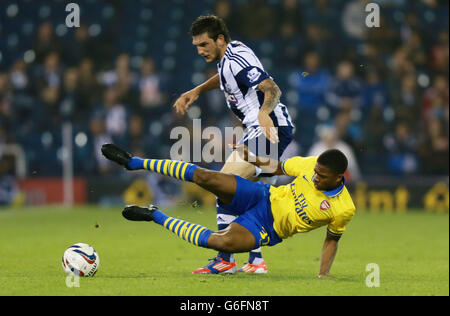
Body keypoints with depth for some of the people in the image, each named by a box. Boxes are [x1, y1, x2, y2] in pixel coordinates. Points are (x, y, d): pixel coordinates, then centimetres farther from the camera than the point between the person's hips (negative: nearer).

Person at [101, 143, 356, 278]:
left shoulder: (344, 209, -16)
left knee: (223, 242, -31)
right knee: (204, 176, -20)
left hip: (267, 229, -3)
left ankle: (157, 217, -11)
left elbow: (332, 239, 0)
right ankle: (134, 162, -8)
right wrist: (253, 159, 1)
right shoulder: (312, 164, -8)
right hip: (265, 197, 3)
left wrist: (324, 272, -8)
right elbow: (280, 167, 9)